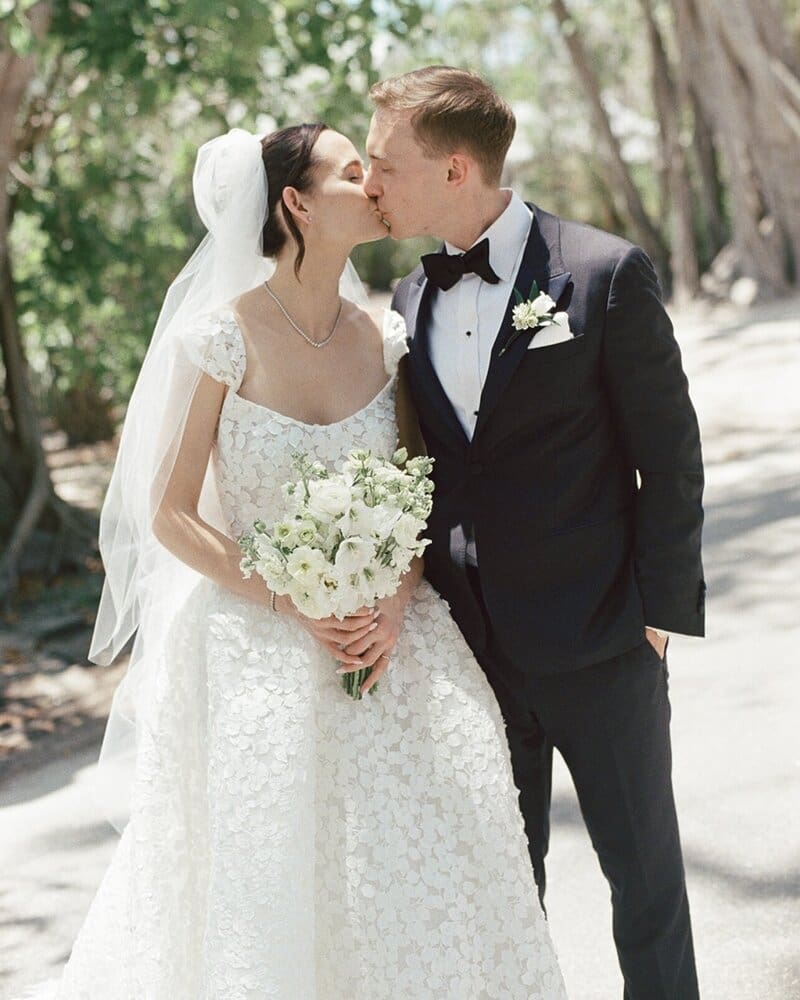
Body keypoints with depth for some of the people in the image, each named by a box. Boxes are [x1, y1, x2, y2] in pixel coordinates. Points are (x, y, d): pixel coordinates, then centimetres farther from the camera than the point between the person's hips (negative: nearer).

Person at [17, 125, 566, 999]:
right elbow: (171, 516, -8)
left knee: (417, 876, 7)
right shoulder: (223, 338, -11)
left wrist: (398, 599, -11)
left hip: (388, 632, 4)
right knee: (276, 886, 4)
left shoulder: (385, 338, 2)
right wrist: (293, 606, -15)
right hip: (261, 653, -4)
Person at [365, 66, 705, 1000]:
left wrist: (661, 608, -9)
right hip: (473, 642, 5)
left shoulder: (605, 273, -11)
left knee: (642, 864, 10)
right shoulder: (410, 299, 6)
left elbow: (670, 458, -8)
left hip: (598, 641, -5)